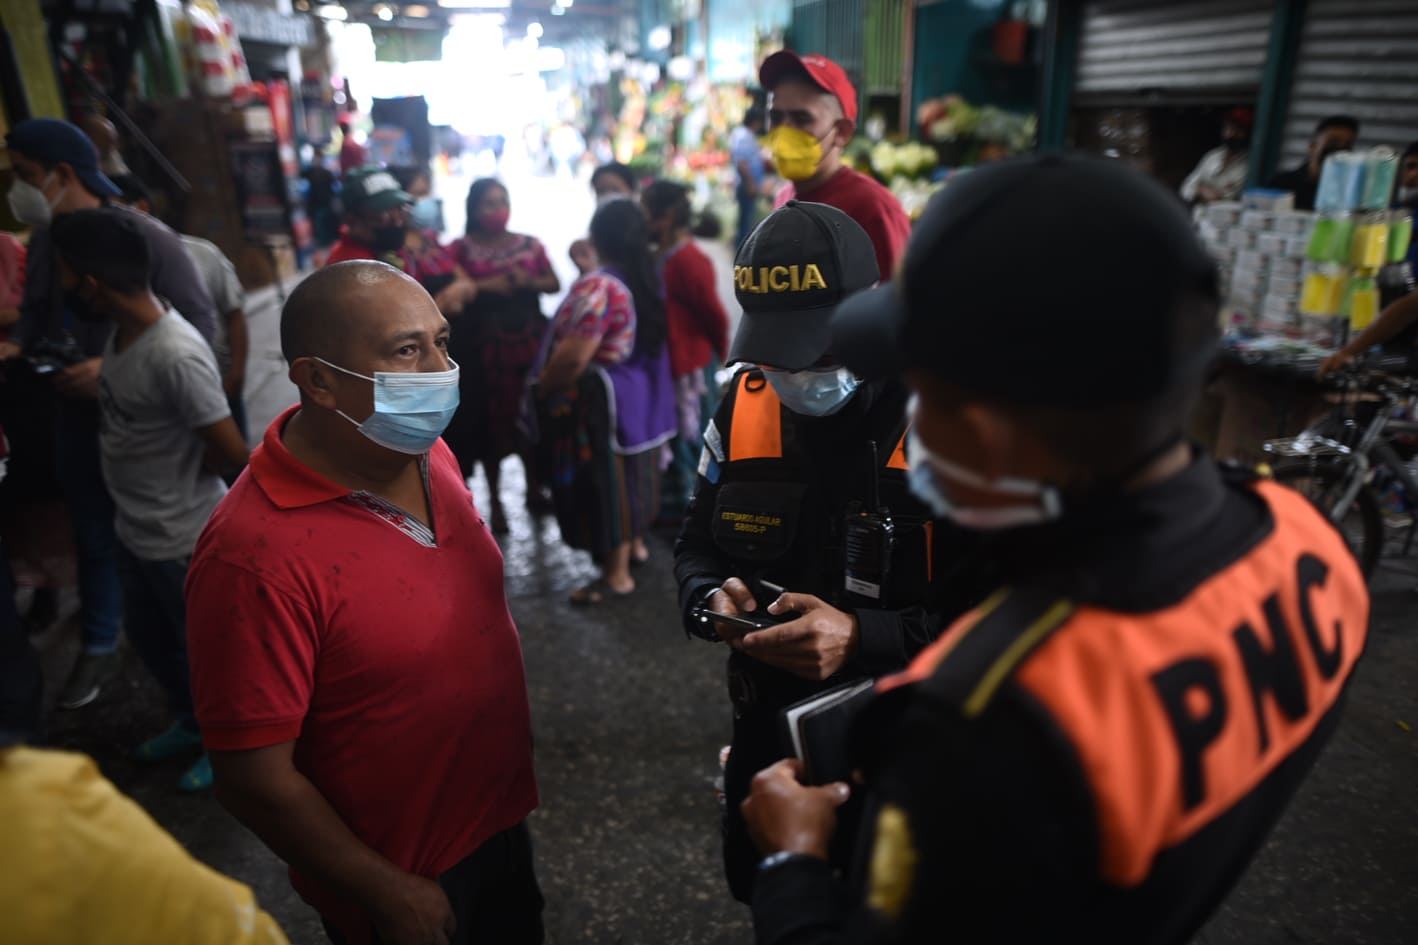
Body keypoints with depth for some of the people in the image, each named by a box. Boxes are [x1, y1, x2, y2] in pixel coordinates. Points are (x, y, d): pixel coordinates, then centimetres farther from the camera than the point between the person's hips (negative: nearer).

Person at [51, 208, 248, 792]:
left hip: (182, 538, -9)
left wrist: (180, 474, -8)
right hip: (133, 529, 9)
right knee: (147, 635, 26)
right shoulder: (122, 328, -4)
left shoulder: (175, 355, -30)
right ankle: (191, 721, 49)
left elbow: (232, 453, -25)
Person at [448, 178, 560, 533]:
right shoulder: (462, 249, -2)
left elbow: (554, 284, 8)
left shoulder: (530, 244, 8)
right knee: (491, 420, 1)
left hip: (530, 338, 3)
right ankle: (495, 501, 11)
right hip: (485, 343, -3)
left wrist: (529, 281, -10)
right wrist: (486, 285, -19)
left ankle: (534, 488, 25)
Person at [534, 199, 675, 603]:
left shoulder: (598, 286, -24)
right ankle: (635, 542, 40)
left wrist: (542, 389, -10)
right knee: (630, 471, 22)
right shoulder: (647, 277, 3)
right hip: (641, 392, 9)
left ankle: (617, 574, 12)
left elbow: (573, 358, -29)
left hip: (603, 399, -9)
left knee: (607, 480, 1)